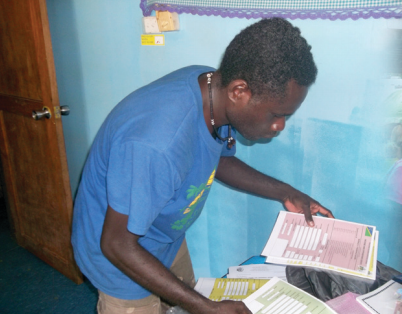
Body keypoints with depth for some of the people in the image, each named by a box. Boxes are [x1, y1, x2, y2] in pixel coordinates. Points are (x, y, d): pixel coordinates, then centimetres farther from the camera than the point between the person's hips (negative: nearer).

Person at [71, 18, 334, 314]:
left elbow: (221, 159, 5)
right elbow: (117, 245, -29)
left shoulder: (214, 87, -16)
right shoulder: (155, 144, -41)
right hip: (122, 258, -6)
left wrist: (285, 192, -5)